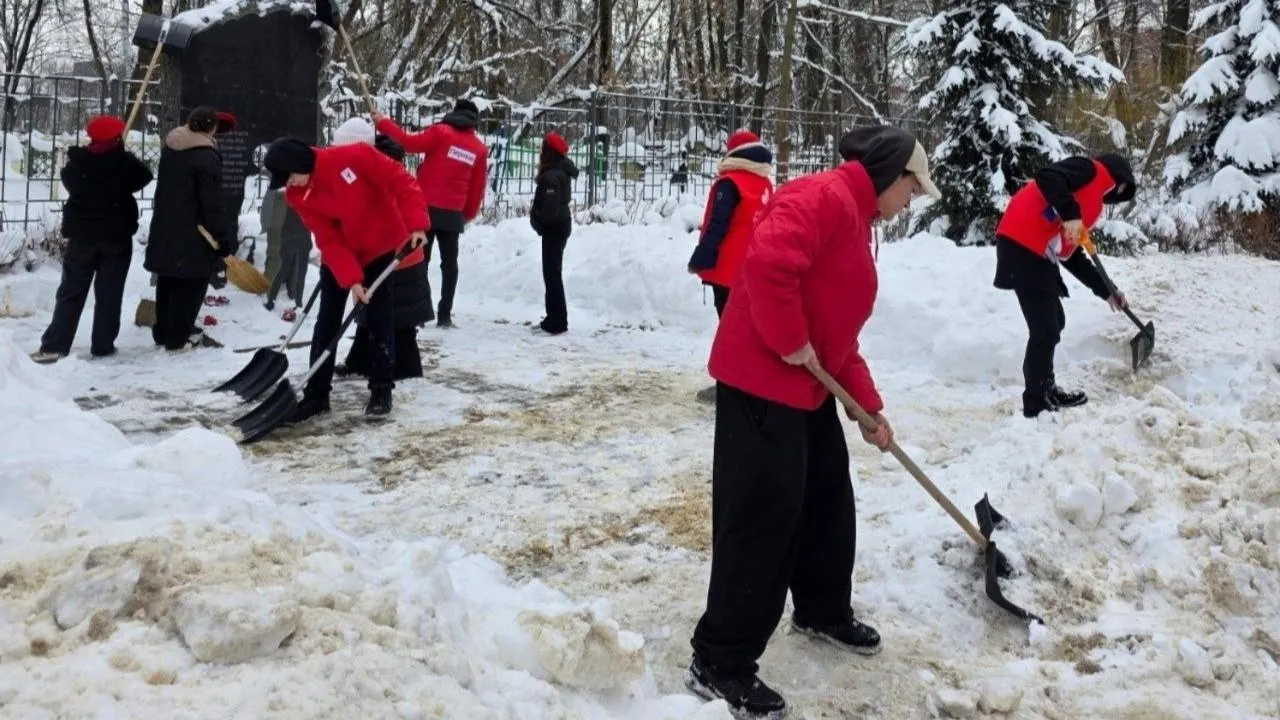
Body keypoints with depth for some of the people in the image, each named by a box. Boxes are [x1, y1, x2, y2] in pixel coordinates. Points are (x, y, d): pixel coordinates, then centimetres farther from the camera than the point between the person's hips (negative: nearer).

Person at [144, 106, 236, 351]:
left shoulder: (169, 148, 8)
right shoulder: (207, 158, -18)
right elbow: (212, 204, -20)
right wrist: (226, 238, -15)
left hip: (164, 228, 8)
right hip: (193, 235, -8)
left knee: (167, 280, 18)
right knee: (192, 282, 3)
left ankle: (163, 331, 28)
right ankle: (178, 336, 6)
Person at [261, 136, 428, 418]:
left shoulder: (352, 157, -25)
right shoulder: (298, 197, -13)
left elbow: (401, 181, -22)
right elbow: (329, 242, -16)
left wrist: (415, 224, -29)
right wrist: (351, 279, -26)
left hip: (382, 246, -3)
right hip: (339, 257, 3)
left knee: (380, 319, -2)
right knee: (327, 321, 1)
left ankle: (381, 389, 8)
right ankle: (316, 394, 8)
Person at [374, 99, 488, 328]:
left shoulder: (440, 132, -4)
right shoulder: (479, 149, 7)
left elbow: (409, 143, -11)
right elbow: (477, 188, 9)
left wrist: (383, 123, 0)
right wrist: (468, 214, 22)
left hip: (428, 208, -2)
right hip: (453, 213, 2)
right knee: (449, 263, 8)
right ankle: (444, 314, 5)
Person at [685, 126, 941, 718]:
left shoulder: (856, 220, 19)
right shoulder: (825, 197, -14)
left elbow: (840, 329, 22)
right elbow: (767, 262, -33)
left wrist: (870, 407, 17)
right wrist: (792, 344, -21)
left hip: (807, 387, 11)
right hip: (761, 381, -11)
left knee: (828, 503, 21)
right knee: (763, 518, -8)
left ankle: (823, 612, 42)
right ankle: (719, 663, 0)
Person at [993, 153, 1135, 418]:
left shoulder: (1091, 203, 28)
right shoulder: (1091, 170, 2)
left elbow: (1071, 254, 26)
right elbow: (1047, 178, -18)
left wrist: (1105, 291, 27)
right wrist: (1070, 215, -24)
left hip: (1038, 254, 10)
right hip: (1021, 246, -10)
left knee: (1053, 323, 20)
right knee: (1045, 329, -8)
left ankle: (1045, 391, 35)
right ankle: (1036, 406, 0)